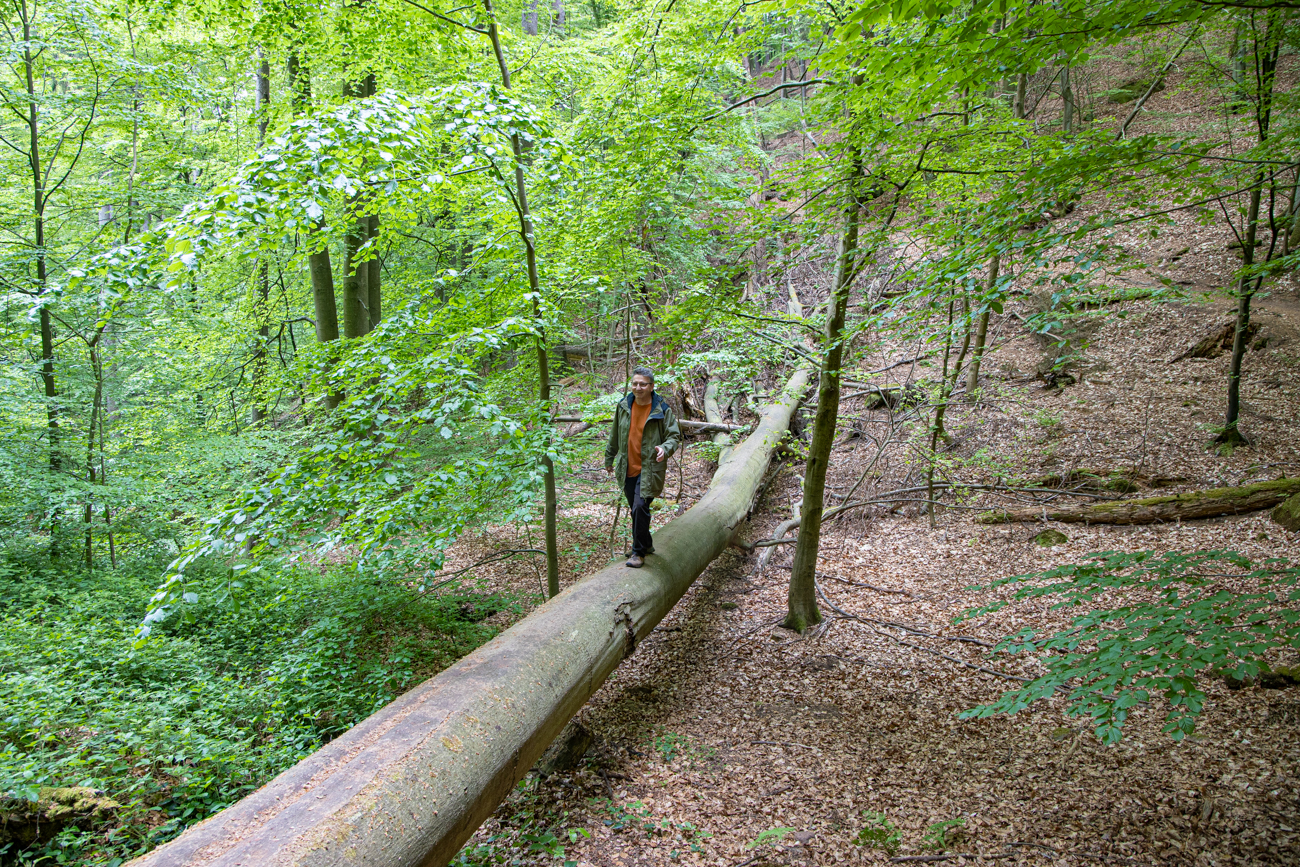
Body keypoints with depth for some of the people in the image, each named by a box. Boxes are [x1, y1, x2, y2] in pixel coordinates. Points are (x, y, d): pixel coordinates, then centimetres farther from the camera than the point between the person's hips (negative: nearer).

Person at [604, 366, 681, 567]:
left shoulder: (662, 410, -8)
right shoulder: (623, 406, 5)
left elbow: (674, 436, -2)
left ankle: (639, 552, -2)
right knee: (635, 510, 13)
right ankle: (646, 544, 33)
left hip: (650, 470, -5)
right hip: (628, 469, 5)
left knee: (640, 507, -15)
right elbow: (615, 436, 17)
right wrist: (609, 459, 23)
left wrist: (665, 448, -23)